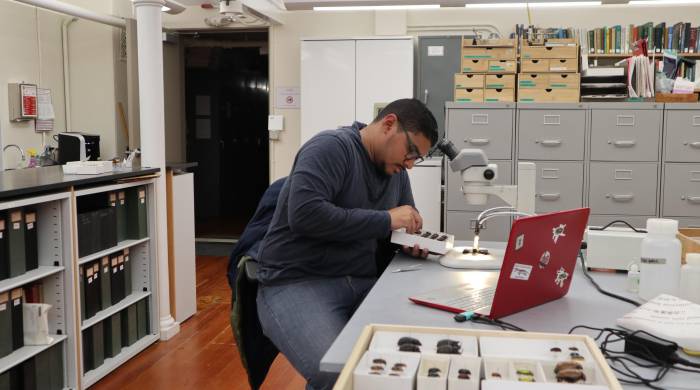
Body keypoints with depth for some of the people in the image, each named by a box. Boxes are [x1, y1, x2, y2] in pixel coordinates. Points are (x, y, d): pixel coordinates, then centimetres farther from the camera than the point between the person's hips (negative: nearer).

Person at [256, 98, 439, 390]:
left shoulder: (395, 170, 13)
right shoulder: (332, 147, -11)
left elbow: (404, 218, 26)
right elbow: (304, 214, -25)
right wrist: (386, 220, -20)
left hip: (362, 283, 7)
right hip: (297, 282, -7)